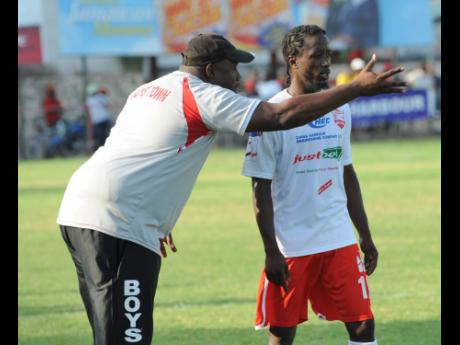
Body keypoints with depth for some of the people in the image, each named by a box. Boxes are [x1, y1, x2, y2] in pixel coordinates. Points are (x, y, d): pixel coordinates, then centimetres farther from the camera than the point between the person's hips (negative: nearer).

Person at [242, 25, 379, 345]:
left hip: (340, 240, 5)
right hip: (290, 246, -5)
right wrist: (271, 252, -12)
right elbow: (261, 189, -8)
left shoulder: (339, 110, 9)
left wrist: (366, 236, 17)